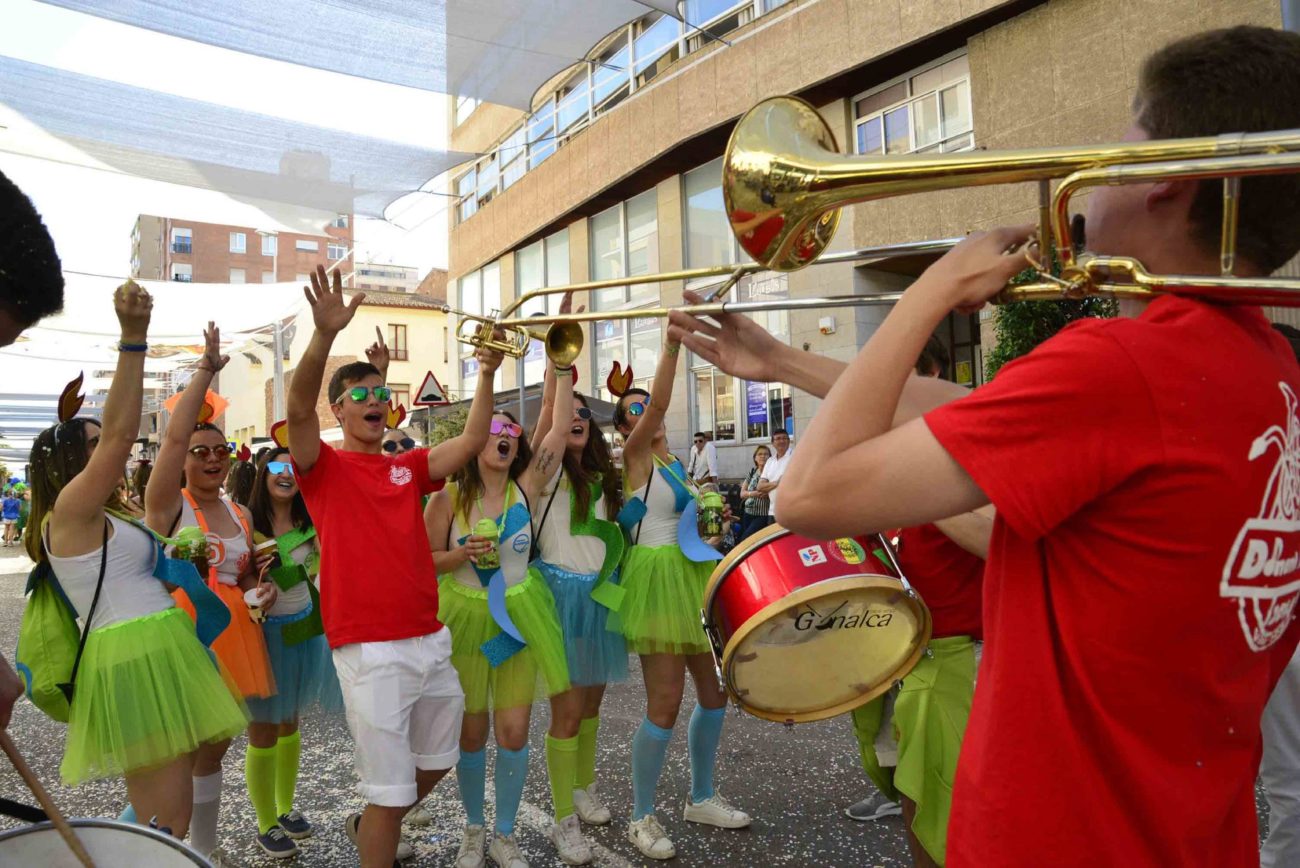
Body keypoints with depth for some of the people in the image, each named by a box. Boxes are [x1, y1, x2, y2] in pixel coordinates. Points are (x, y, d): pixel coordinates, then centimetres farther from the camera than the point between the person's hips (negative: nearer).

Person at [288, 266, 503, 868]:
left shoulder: (408, 468, 12)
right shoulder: (324, 467, -2)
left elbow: (472, 441, 4)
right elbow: (299, 409, -20)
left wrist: (487, 375, -8)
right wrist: (324, 334, -34)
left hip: (431, 641, 6)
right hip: (370, 650, -6)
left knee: (435, 763, 22)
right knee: (390, 792, 0)